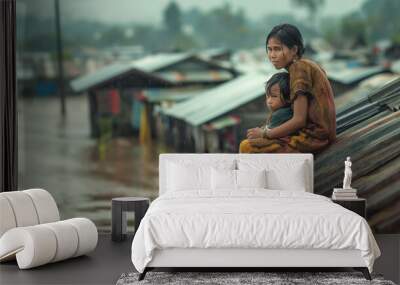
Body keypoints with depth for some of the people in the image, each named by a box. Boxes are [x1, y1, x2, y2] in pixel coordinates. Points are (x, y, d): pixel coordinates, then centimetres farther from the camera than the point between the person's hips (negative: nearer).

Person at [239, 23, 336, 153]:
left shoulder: (299, 68, -15)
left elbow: (299, 120, -19)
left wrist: (265, 134, -9)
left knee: (247, 147, -11)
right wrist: (266, 131, 10)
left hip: (313, 137, -10)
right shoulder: (307, 65, 13)